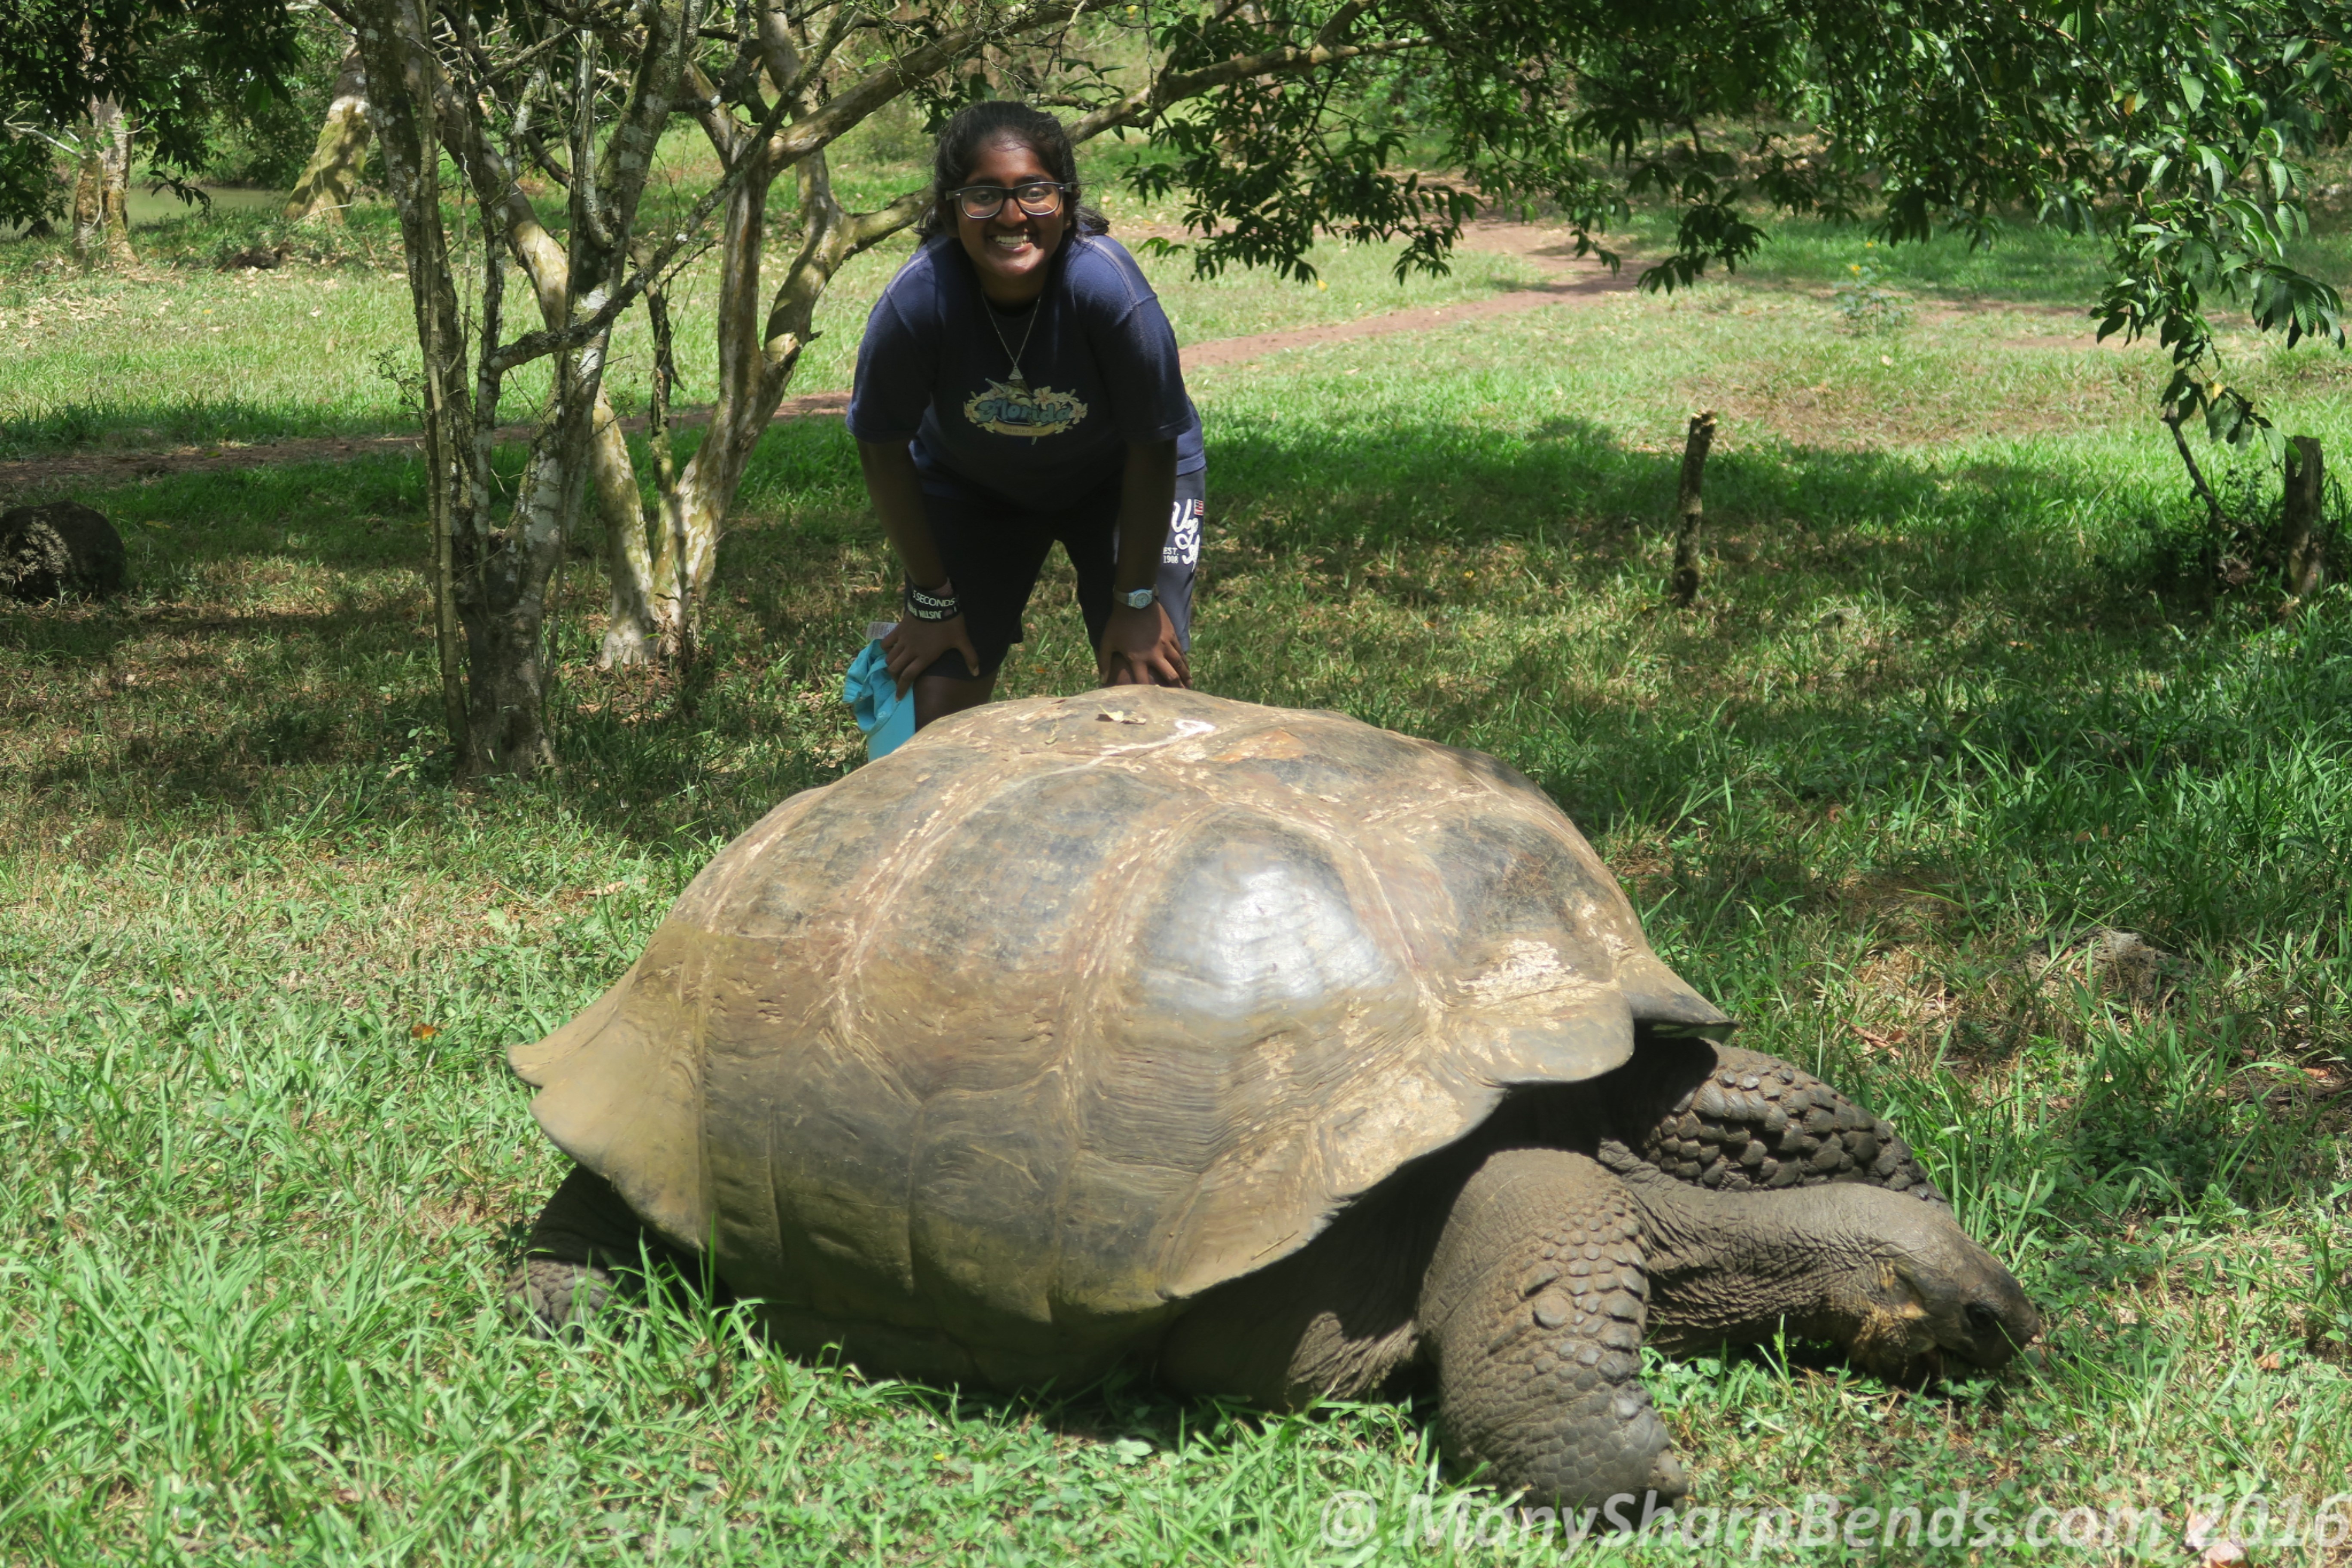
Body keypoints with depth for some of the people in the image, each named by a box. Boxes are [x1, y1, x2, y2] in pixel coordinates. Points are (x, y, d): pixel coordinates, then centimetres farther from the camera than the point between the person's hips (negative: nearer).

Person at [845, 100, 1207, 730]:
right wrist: (932, 602, -9)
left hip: (1118, 483, -1)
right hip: (970, 486, 1)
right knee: (941, 714, -6)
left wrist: (1136, 602, -14)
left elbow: (1152, 451, -21)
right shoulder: (915, 302, -32)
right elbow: (884, 451, -15)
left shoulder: (1110, 288, -35)